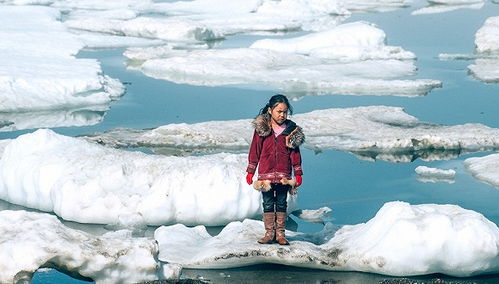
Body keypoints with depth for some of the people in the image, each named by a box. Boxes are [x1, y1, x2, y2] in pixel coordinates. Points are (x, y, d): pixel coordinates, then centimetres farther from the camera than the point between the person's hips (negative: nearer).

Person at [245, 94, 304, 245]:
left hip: (284, 175, 1)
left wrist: (298, 174, 5)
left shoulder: (291, 130, 3)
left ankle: (280, 233, 11)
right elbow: (255, 150, 4)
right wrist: (250, 171, 3)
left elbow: (295, 153, 7)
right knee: (268, 204, 3)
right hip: (266, 173, -1)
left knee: (281, 203, 6)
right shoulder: (261, 128, -1)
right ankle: (269, 233, 8)